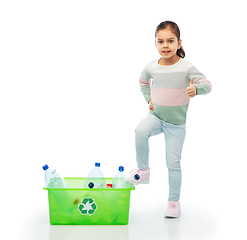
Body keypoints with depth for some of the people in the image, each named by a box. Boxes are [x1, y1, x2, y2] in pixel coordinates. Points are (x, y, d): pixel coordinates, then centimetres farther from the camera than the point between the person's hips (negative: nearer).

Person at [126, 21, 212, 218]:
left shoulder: (186, 67, -16)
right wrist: (148, 99, 6)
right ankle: (143, 170, -10)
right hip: (156, 115, 2)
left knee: (173, 162, 3)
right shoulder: (151, 67, -5)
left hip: (176, 122, -2)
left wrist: (196, 88, -38)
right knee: (141, 131, -31)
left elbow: (207, 84, -17)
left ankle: (174, 201, 22)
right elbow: (143, 81, 18)